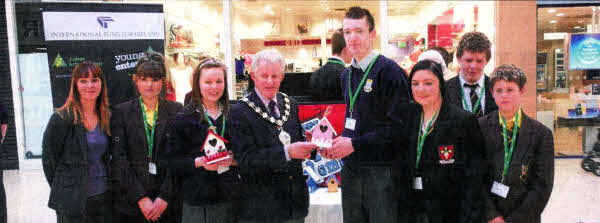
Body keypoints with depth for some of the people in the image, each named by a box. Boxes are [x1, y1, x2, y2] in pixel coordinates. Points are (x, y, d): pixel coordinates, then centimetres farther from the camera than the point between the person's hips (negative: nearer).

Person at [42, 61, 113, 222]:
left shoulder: (107, 117, 6)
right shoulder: (61, 118, -10)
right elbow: (48, 158, -5)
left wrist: (106, 182, 9)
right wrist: (63, 189, -1)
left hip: (105, 196, 5)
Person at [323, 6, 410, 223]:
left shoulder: (388, 71, -12)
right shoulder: (347, 74, 13)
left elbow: (398, 125, -18)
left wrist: (355, 144, -18)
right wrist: (338, 141, 3)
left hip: (380, 170, -7)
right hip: (351, 168, 7)